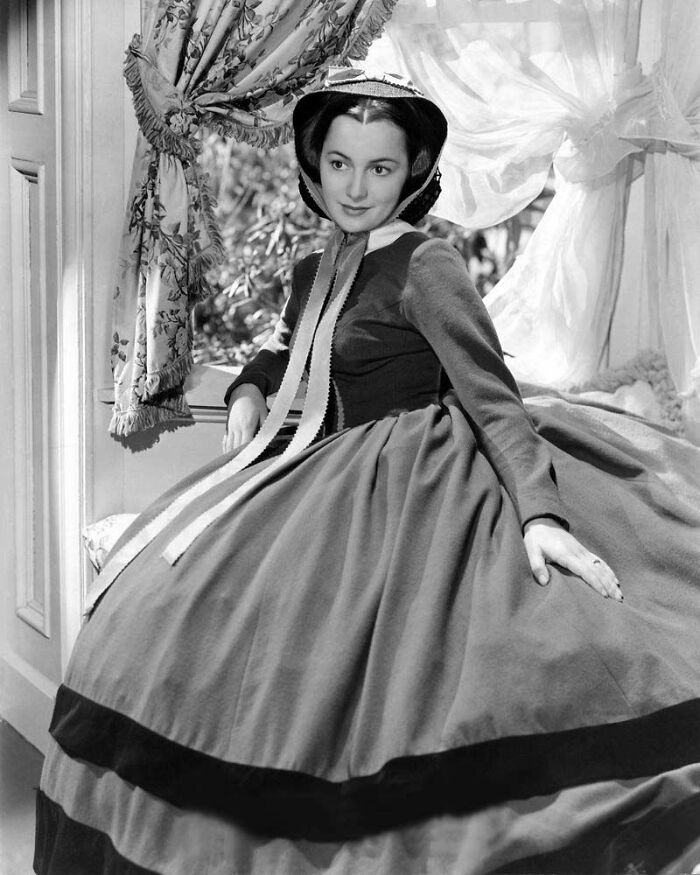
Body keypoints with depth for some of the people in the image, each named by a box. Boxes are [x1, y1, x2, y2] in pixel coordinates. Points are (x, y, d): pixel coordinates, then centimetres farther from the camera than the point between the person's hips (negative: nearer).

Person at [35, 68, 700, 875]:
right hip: (336, 475, 8)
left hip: (415, 484, -8)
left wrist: (540, 511, -29)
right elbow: (282, 351, 29)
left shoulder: (425, 266, -12)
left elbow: (493, 397, -17)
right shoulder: (314, 271, 10)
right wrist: (247, 394, 6)